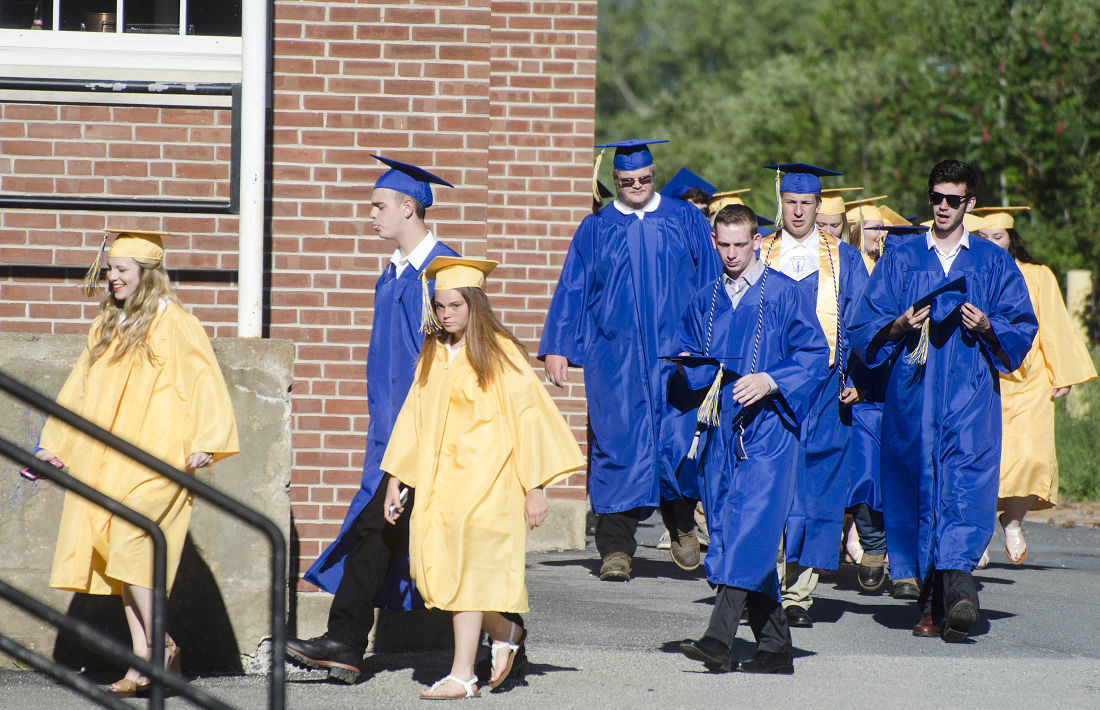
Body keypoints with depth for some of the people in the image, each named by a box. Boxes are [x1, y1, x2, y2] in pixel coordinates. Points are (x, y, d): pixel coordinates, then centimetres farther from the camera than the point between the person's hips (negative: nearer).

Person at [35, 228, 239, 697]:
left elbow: (204, 382, -7)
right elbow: (79, 390, 22)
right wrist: (54, 444, 18)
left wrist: (202, 442, -17)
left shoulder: (175, 324, -4)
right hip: (108, 461, 7)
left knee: (128, 545, -19)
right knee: (120, 554, 3)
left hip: (157, 460, -7)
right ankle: (144, 661, 6)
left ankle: (158, 645, -8)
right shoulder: (105, 328, 16)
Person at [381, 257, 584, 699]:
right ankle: (505, 633, 21)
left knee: (468, 569, -9)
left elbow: (527, 416, -7)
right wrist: (395, 477, 10)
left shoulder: (499, 353, -6)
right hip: (438, 478, 6)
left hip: (485, 478, -6)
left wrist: (534, 487, -10)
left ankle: (462, 676, -5)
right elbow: (414, 417, 15)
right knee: (433, 564, -1)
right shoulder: (433, 355, 11)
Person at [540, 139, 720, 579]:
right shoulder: (595, 230, 10)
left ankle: (682, 526, 15)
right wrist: (557, 348, 2)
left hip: (677, 354, -1)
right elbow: (571, 291, 10)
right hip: (614, 357, 1)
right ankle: (616, 550, -1)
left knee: (679, 440, -10)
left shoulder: (686, 221, 8)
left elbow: (711, 283, 9)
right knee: (617, 445, -4)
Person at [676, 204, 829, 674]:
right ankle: (775, 648, 10)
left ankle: (720, 637, -27)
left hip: (767, 427, -6)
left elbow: (815, 354, -4)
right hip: (723, 428, 6)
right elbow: (695, 367, 21)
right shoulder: (706, 301, 15)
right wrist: (690, 367, -2)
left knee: (750, 525, -17)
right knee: (727, 529, 4)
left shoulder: (784, 294, 0)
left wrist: (770, 380, -18)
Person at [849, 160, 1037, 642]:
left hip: (971, 391, -1)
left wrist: (986, 327, -9)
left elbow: (1022, 330, 11)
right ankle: (932, 603, 0)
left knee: (966, 479, -19)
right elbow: (864, 328, 12)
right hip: (913, 393, 1)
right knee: (920, 488, -4)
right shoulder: (901, 260, 15)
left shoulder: (994, 263, 14)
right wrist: (900, 326, -9)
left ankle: (957, 581, -33)